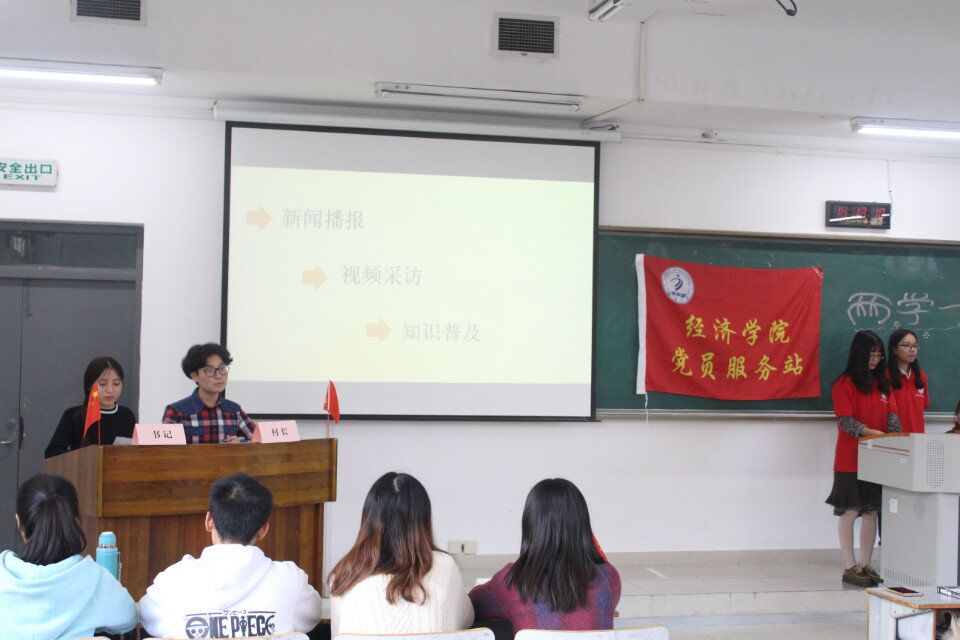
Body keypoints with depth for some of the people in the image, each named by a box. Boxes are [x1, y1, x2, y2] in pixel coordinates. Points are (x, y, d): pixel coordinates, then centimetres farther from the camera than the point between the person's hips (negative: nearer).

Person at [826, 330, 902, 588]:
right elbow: (846, 421, -14)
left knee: (871, 512, 9)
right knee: (850, 512, 0)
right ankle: (850, 568, 6)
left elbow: (892, 415, 7)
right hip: (851, 459, -6)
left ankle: (866, 566, 17)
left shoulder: (882, 383, 12)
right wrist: (873, 433, -25)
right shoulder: (844, 384, -7)